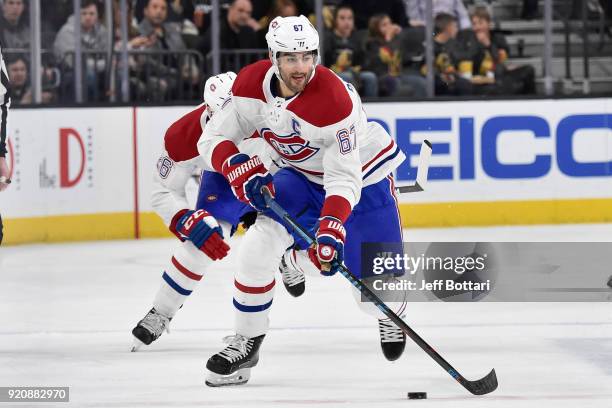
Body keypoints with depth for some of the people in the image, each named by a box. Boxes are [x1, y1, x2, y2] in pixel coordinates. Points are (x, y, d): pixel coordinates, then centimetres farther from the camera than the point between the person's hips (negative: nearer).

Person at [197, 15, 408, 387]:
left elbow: (344, 180, -35)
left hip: (363, 177, -4)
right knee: (259, 245, -18)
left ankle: (391, 315, 36)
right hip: (303, 175, 4)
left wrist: (331, 230, -48)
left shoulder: (335, 99, -35)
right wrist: (240, 169, -33)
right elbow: (213, 139, -13)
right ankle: (246, 342, -2)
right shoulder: (252, 84, -19)